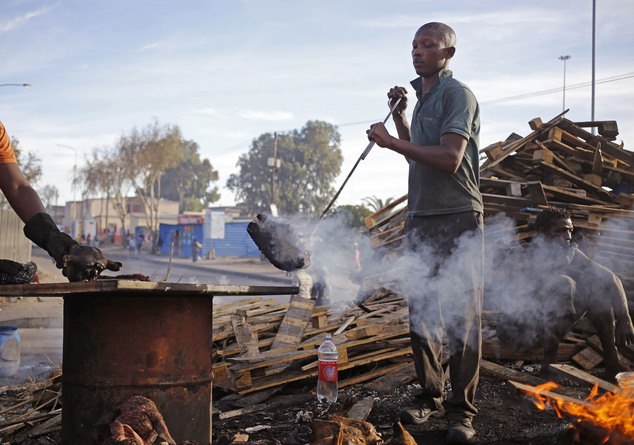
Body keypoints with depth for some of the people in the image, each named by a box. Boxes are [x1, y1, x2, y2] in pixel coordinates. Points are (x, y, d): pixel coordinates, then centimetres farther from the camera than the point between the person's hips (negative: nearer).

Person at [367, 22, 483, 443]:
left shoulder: (458, 94, -8)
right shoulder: (423, 99, 19)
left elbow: (449, 158, -19)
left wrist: (392, 141, -14)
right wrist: (400, 116, 17)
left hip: (458, 219, -8)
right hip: (421, 219, 9)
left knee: (462, 317, -5)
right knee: (422, 313, 11)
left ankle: (461, 409, 0)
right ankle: (431, 396, 21)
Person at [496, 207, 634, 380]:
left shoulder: (570, 253, 0)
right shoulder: (519, 255, -17)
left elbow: (611, 279, -2)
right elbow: (516, 298, -30)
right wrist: (556, 267, -29)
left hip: (548, 330, 7)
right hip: (517, 330, -6)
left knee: (596, 282, -8)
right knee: (563, 283, -28)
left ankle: (612, 360, -12)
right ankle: (549, 362, -24)